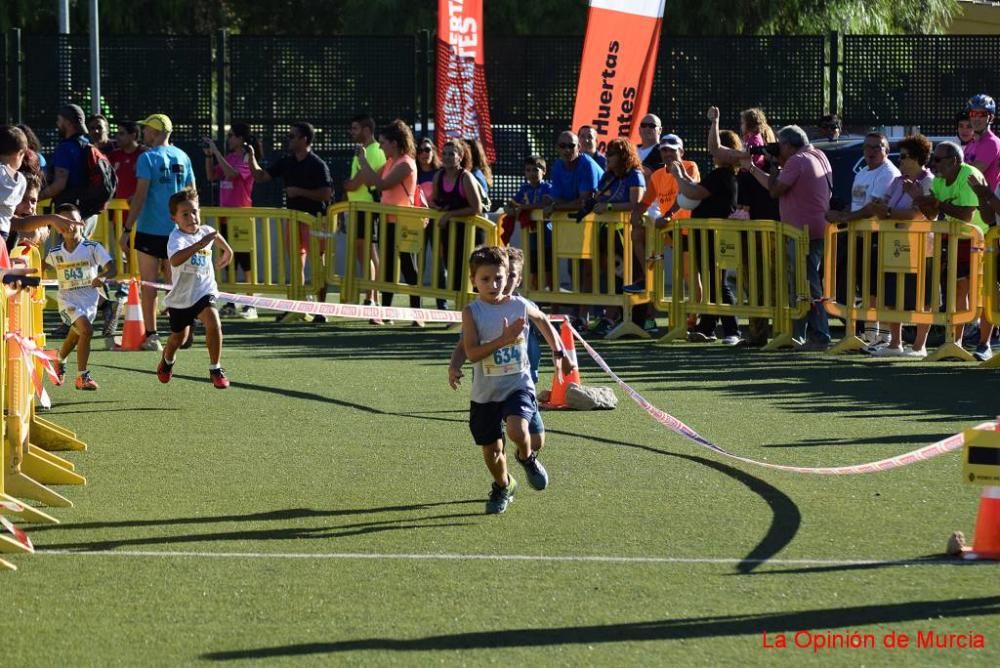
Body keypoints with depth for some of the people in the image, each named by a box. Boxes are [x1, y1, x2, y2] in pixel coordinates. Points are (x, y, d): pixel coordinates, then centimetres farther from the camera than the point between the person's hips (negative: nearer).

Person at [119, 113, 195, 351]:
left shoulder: (148, 158, -8)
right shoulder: (182, 158, 7)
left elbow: (140, 195, -13)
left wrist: (127, 229, -11)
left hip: (150, 230, -5)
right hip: (176, 231, 5)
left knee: (149, 283, 0)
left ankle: (151, 335, -1)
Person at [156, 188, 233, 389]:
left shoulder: (205, 231, -4)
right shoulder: (177, 238, -24)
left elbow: (216, 236, 25)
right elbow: (175, 260, -46)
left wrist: (227, 251, 39)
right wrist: (200, 244, -52)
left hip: (204, 291, 2)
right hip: (181, 295, -2)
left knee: (213, 322, -25)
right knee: (178, 338, 17)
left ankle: (215, 369, -13)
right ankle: (167, 360, 53)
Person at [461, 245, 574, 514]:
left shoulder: (520, 306, -2)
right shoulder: (472, 312, -9)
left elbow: (543, 321, 21)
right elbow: (472, 353, -19)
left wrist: (559, 352, 22)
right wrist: (503, 340, -28)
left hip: (518, 385, -1)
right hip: (485, 392, 1)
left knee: (517, 430, -28)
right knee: (491, 450, 10)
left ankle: (527, 458, 7)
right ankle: (503, 486, 42)